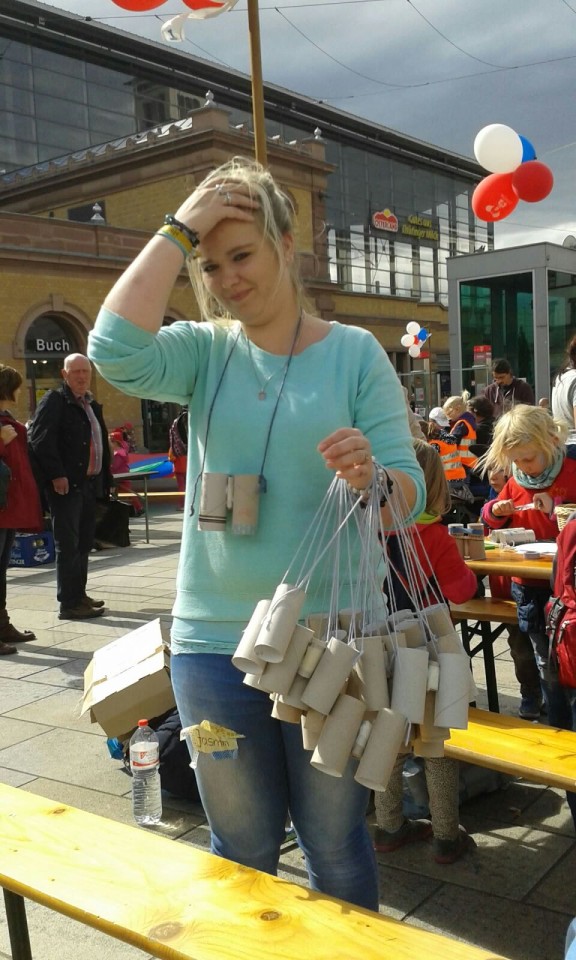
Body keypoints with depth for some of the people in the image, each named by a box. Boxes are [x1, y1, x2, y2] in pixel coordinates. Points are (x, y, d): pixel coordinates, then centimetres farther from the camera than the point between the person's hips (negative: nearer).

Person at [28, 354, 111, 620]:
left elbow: (100, 443, 20)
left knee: (83, 543, 14)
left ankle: (79, 595, 24)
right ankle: (69, 604, -2)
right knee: (68, 545, -6)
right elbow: (40, 439, -17)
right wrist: (56, 475, -22)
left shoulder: (92, 405, 18)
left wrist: (104, 478, 12)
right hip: (65, 484, -8)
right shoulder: (54, 400, -6)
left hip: (88, 483, 8)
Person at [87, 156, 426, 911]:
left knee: (336, 845, 15)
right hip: (214, 641, 2)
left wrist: (369, 475, -29)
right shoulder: (205, 351, 2)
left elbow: (411, 490, -7)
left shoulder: (355, 352, -3)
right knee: (241, 848, 19)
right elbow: (116, 350, -20)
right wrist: (177, 230, -13)